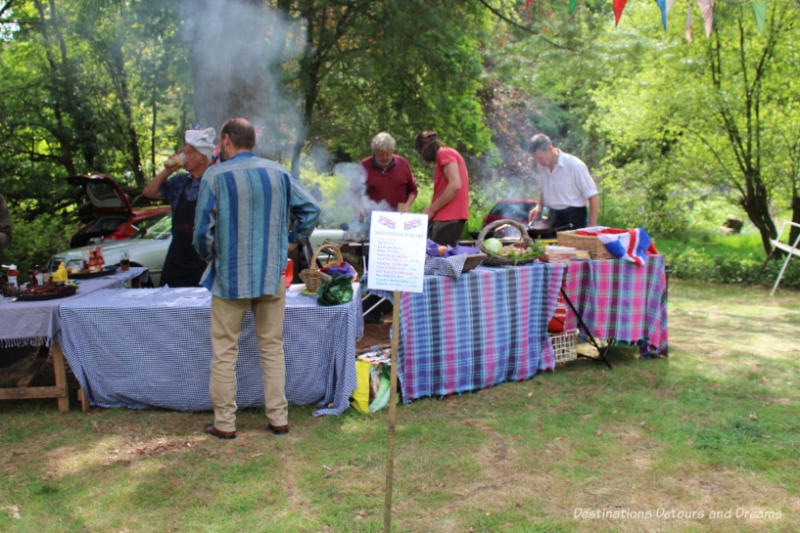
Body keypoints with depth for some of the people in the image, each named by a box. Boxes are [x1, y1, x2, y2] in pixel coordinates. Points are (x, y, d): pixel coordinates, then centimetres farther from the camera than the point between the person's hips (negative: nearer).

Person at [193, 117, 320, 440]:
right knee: (272, 347, 12)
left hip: (230, 277, -3)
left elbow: (203, 230, -9)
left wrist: (208, 256, 8)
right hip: (272, 275, 4)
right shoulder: (278, 173, 4)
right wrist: (293, 241, 12)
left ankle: (224, 423, 13)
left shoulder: (215, 176, -8)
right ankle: (278, 418, 16)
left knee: (225, 351, 7)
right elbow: (310, 208, 4)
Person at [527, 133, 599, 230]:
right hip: (553, 216, 5)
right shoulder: (541, 167, 4)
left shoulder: (575, 165, -13)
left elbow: (593, 197, -11)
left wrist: (592, 226, -14)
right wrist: (539, 206, 4)